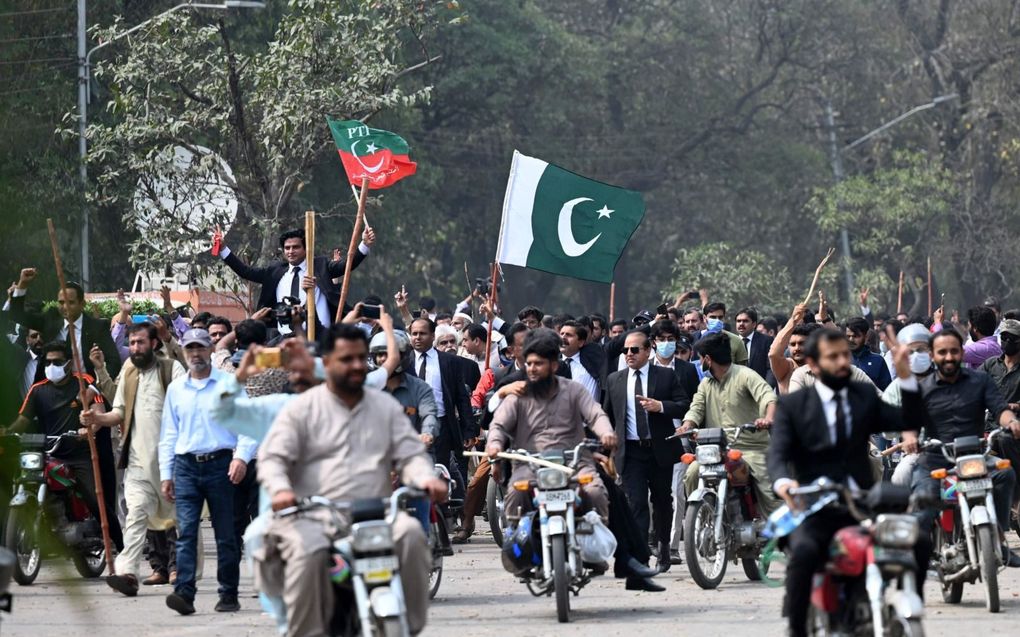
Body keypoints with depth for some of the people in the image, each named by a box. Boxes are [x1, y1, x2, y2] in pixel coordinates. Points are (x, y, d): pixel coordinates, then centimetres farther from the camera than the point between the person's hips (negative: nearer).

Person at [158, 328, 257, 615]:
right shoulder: (175, 389, 14)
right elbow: (168, 433, 18)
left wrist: (241, 456, -15)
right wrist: (165, 473, 12)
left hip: (220, 464, -2)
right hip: (186, 465, 2)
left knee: (225, 533, 2)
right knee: (186, 531, -9)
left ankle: (229, 595, 9)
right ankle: (184, 594, -17)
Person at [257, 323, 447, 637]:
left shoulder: (386, 406, 18)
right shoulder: (301, 408, 8)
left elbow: (410, 454, 12)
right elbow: (272, 457, -1)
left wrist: (427, 478, -12)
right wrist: (280, 489, -24)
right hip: (312, 516, -3)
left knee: (411, 533, -28)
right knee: (307, 551, -35)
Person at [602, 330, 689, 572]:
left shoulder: (666, 376, 3)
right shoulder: (614, 380, 10)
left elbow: (684, 406, -2)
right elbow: (607, 415, 16)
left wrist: (660, 406, -18)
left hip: (660, 449, 0)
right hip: (630, 451, 0)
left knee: (662, 500, 11)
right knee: (636, 503, -9)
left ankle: (663, 546, 30)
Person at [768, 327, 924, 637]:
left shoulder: (865, 397, 15)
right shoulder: (792, 405, 5)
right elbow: (778, 453, -8)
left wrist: (905, 376, -8)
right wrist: (783, 482, -32)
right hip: (815, 510, -3)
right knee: (803, 552, -34)